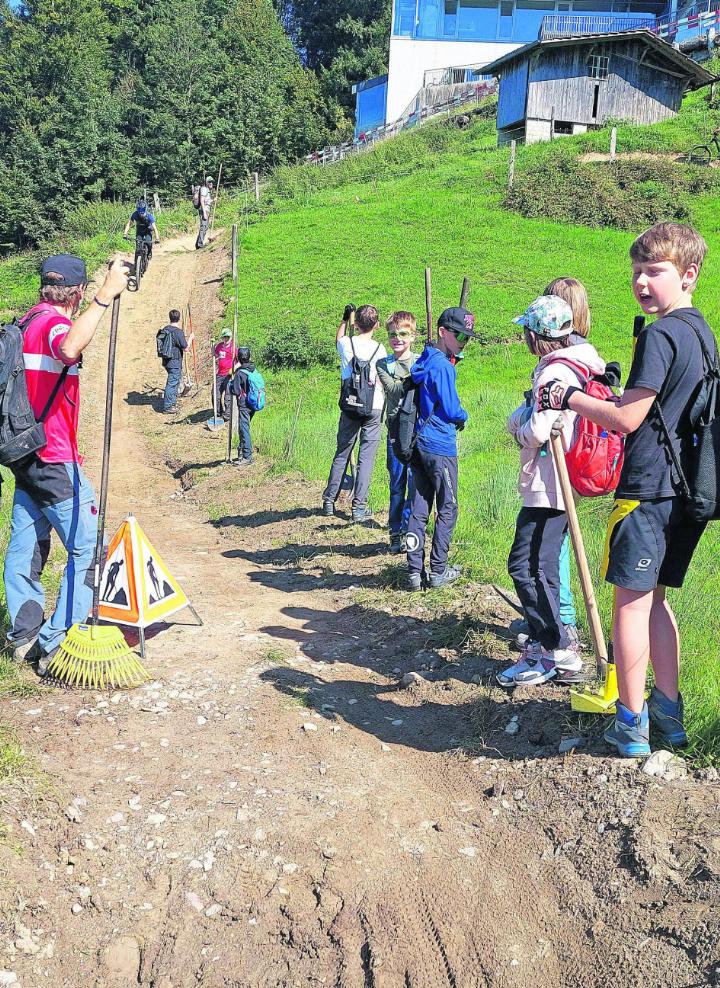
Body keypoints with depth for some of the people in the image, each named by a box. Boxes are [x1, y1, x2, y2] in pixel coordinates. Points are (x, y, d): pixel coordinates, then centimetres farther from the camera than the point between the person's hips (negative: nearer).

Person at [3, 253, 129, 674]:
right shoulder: (55, 323, -14)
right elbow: (69, 350, -39)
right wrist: (105, 297, -37)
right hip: (55, 459, -10)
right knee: (88, 547, -5)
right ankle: (57, 644, -6)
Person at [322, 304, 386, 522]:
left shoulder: (346, 344, -1)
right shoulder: (379, 349, -6)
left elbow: (338, 340, 25)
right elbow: (384, 381, 0)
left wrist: (345, 319, 32)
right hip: (374, 407, -2)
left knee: (341, 454, 12)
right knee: (366, 457, 0)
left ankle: (329, 501, 16)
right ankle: (359, 507, -1)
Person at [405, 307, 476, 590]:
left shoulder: (424, 360, 13)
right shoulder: (442, 365, -15)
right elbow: (451, 409, -15)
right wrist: (463, 417, 6)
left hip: (419, 443, 8)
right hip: (440, 447, -8)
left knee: (419, 507, 8)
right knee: (447, 508, 4)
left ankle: (415, 571, 11)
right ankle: (438, 571, 10)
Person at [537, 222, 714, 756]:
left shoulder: (660, 334, -14)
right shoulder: (702, 332, 16)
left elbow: (626, 418, -17)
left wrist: (569, 396, -6)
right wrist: (607, 395, 21)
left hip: (647, 487, -9)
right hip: (686, 487, 9)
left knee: (631, 598, -1)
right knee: (654, 596, 16)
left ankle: (632, 723, 6)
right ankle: (668, 711, 23)